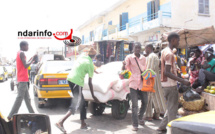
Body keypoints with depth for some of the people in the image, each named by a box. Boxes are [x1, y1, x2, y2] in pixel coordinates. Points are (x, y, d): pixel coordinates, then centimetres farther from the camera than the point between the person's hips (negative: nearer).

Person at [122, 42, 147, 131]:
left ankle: (140, 117, 38)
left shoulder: (143, 58, 11)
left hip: (143, 83, 4)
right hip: (133, 84, -4)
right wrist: (124, 65, -30)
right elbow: (124, 69, -9)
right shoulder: (129, 57, -1)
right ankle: (135, 124, 4)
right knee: (135, 105, -5)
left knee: (145, 102, 13)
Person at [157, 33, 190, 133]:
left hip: (167, 83, 10)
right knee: (172, 108, -2)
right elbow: (167, 72, -24)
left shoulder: (165, 51, 13)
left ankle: (162, 127, 24)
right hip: (170, 84, -10)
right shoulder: (169, 53, -17)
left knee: (171, 107, 18)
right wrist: (182, 81, -26)